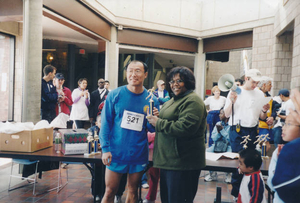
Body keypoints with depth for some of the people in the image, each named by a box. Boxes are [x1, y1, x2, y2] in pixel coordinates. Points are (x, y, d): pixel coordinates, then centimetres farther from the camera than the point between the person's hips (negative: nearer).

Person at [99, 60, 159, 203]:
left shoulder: (151, 100, -1)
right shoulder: (115, 95, -6)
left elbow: (152, 129, 4)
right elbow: (106, 123, -5)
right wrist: (105, 149, -11)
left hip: (139, 154, 2)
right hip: (116, 152, -2)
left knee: (133, 191, 16)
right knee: (110, 191, 7)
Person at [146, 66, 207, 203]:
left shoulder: (192, 101, -14)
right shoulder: (174, 100, 18)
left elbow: (185, 128, -26)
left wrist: (159, 123, -16)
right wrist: (157, 117, 7)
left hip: (183, 163, -10)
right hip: (168, 160, 10)